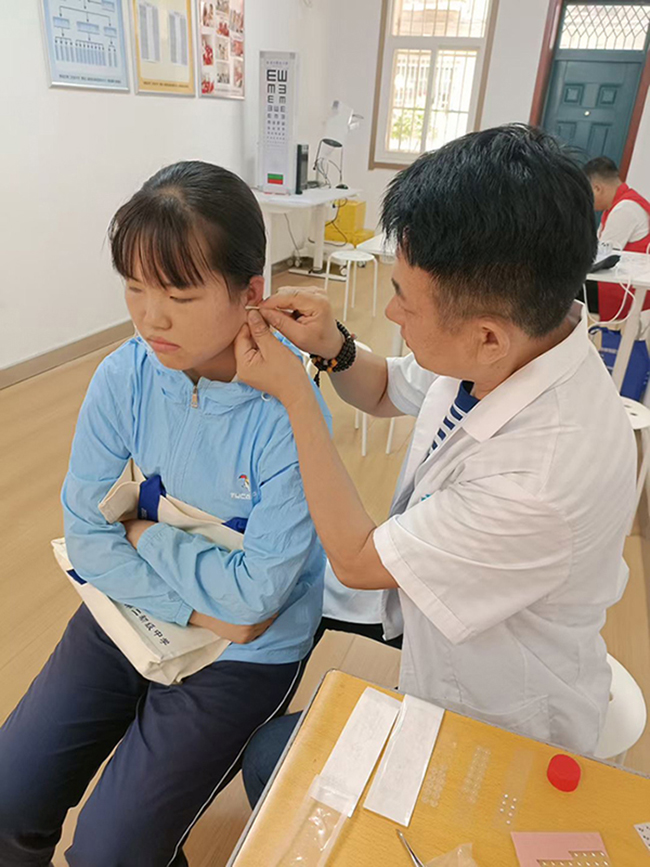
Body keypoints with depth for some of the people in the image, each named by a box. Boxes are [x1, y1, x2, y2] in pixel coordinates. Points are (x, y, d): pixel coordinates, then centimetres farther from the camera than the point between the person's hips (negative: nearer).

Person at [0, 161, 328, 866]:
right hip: (133, 609, 4)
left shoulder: (289, 413, -27)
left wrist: (144, 531, -12)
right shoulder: (125, 374, -13)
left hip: (248, 651, -4)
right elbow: (84, 533, -8)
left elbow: (255, 594, -23)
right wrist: (194, 609, -16)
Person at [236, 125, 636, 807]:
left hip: (501, 730, -6)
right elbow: (386, 392, 4)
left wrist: (294, 395, -24)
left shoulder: (555, 474, -41)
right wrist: (332, 348, -17)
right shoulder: (502, 345, -18)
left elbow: (357, 561, -27)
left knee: (269, 758, 2)